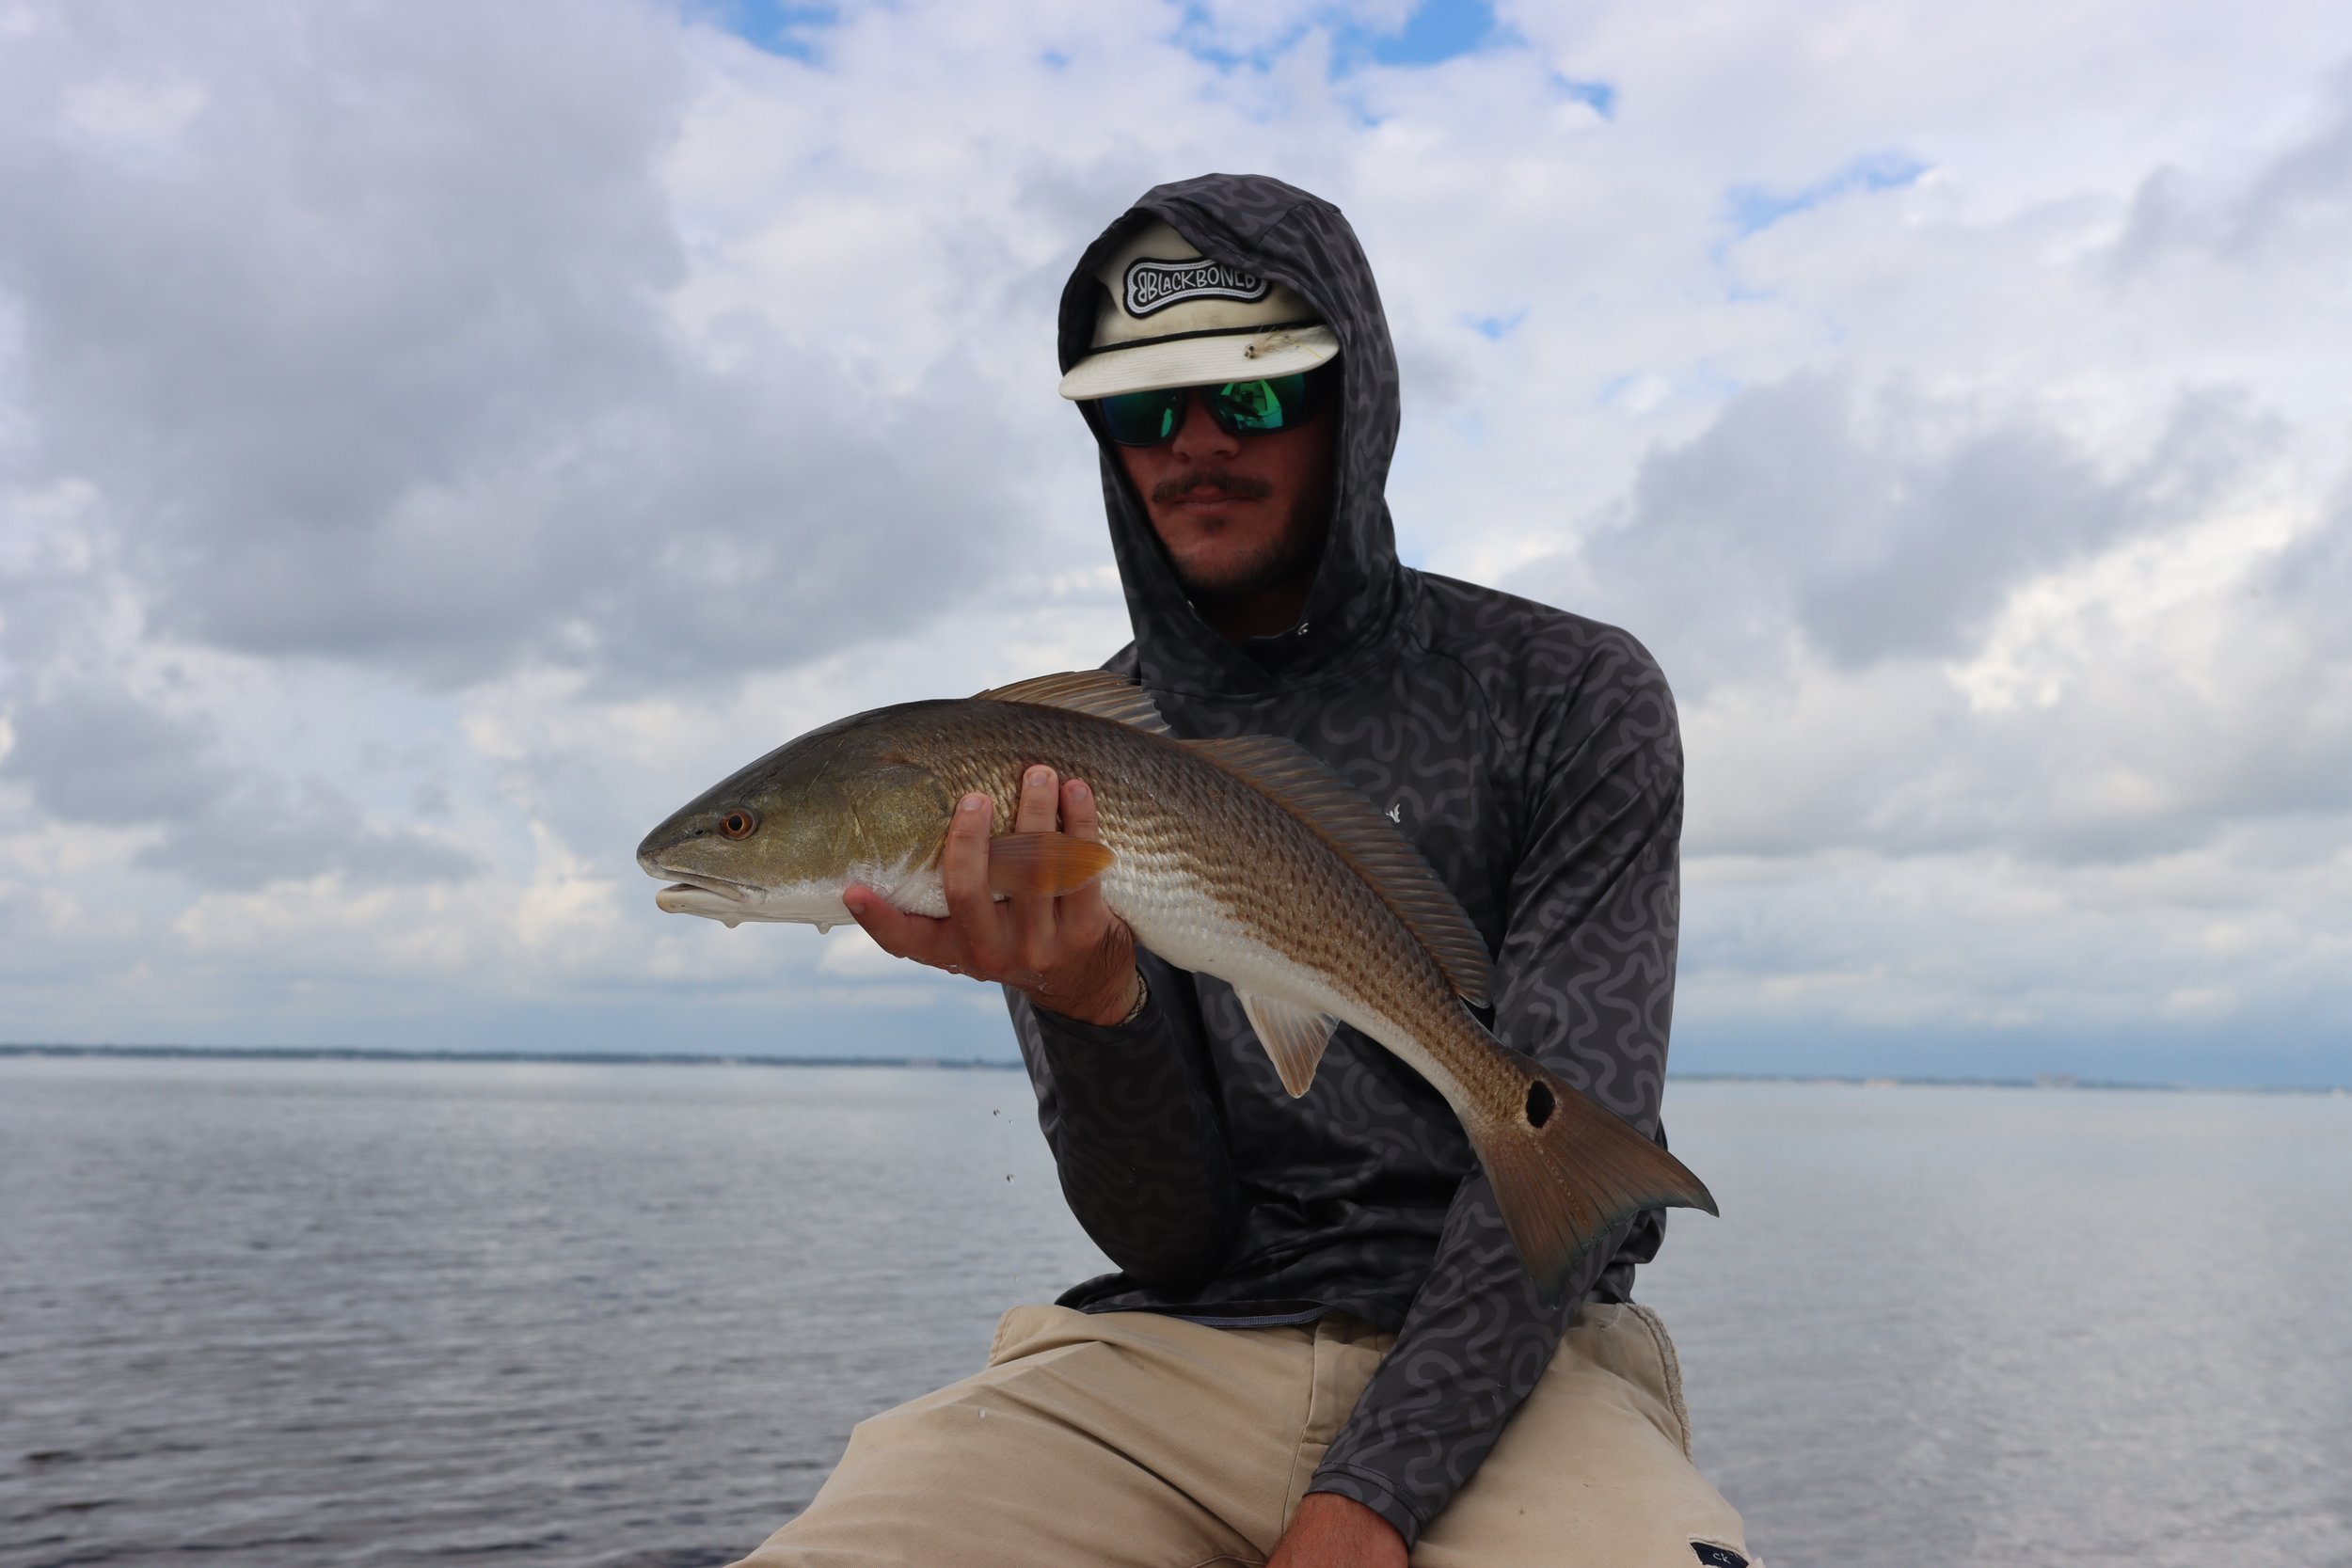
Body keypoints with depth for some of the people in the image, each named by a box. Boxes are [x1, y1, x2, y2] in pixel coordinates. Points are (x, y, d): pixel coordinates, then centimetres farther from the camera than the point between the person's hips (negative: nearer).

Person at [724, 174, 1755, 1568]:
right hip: (1180, 1356, 1)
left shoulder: (1573, 697, 1)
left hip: (1505, 1361, -1)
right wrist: (1089, 1001, -20)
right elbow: (1173, 1240, 0)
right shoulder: (1055, 768, 6)